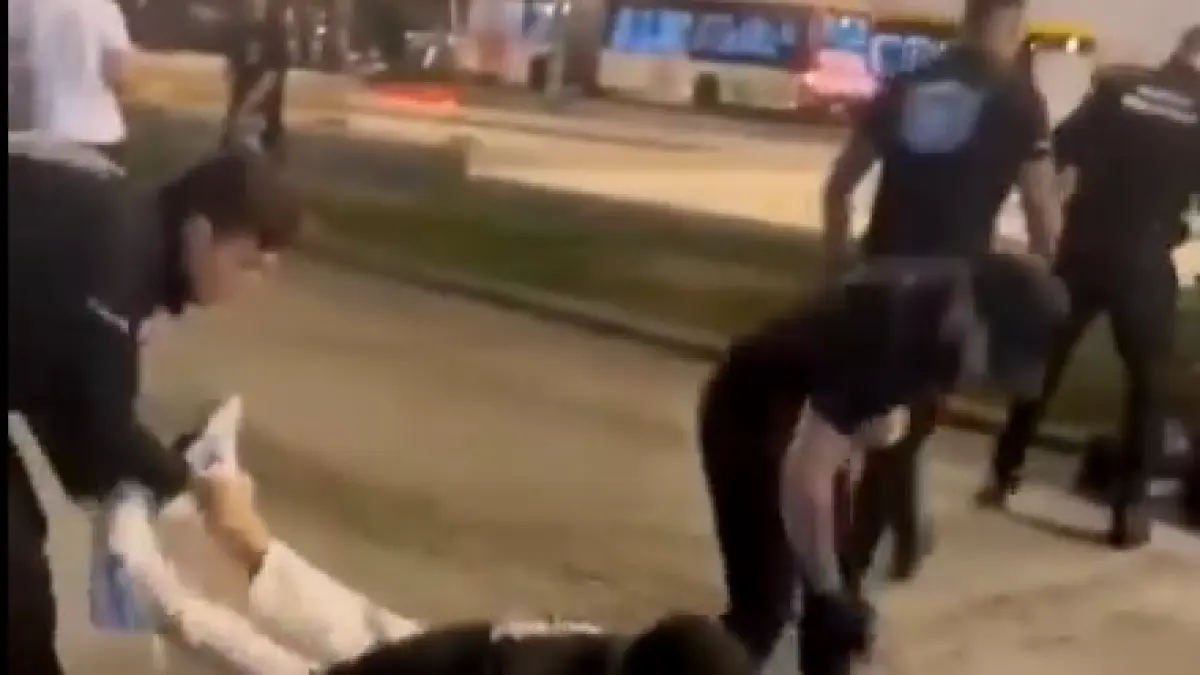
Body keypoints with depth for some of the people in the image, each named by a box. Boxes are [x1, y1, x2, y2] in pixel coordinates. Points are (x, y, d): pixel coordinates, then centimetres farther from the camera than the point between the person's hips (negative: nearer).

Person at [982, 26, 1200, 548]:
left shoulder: (1118, 90, 1)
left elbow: (1058, 153, -2)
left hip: (1082, 248, 2)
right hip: (1144, 261, -2)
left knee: (1045, 362, 17)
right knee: (1149, 385, 12)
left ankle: (1003, 475, 24)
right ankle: (1129, 510, 10)